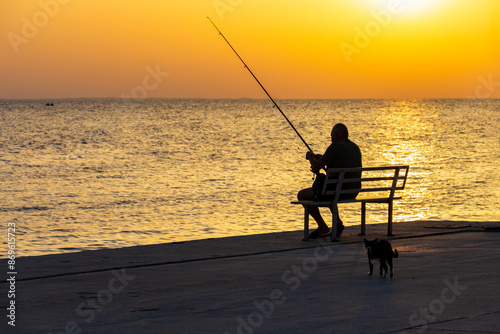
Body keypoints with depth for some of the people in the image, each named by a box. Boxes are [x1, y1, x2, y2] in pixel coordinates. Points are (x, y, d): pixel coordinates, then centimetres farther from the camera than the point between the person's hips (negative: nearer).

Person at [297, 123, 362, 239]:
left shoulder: (335, 147, -15)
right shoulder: (355, 148, 11)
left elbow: (316, 167, -11)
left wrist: (311, 157, 10)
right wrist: (321, 158, 22)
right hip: (353, 192, 9)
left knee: (302, 195, 9)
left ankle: (323, 228, 8)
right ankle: (338, 221, 21)